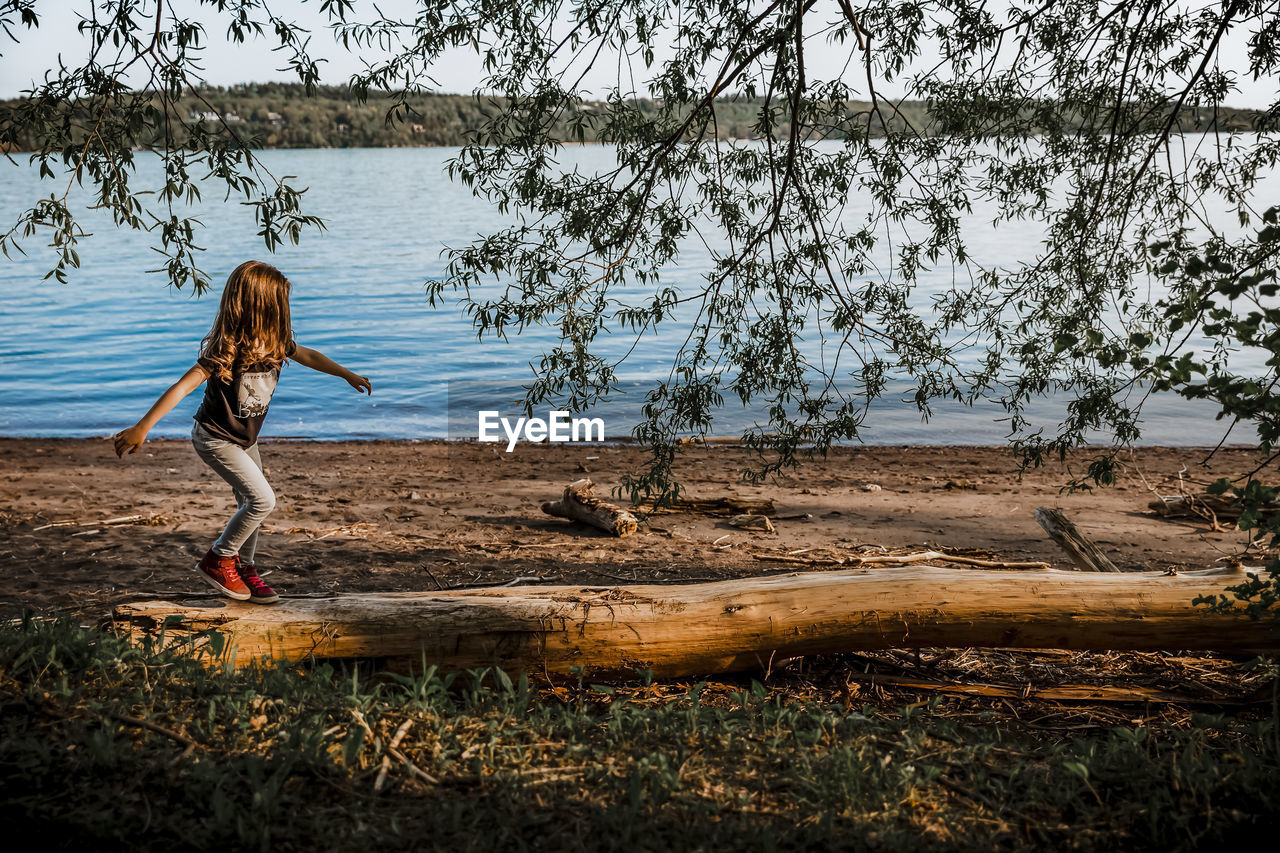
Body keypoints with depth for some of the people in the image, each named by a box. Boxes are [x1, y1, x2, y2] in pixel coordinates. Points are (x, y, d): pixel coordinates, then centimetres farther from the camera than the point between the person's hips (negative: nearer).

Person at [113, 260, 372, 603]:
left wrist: (349, 375, 26)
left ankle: (244, 569, 32)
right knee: (263, 500, -14)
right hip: (215, 439, -8)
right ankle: (218, 560, 4)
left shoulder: (274, 343, -6)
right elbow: (183, 386, -32)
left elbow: (308, 356, 14)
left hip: (244, 439, 8)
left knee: (250, 503, 15)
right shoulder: (227, 349, -29)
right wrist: (142, 428, -36)